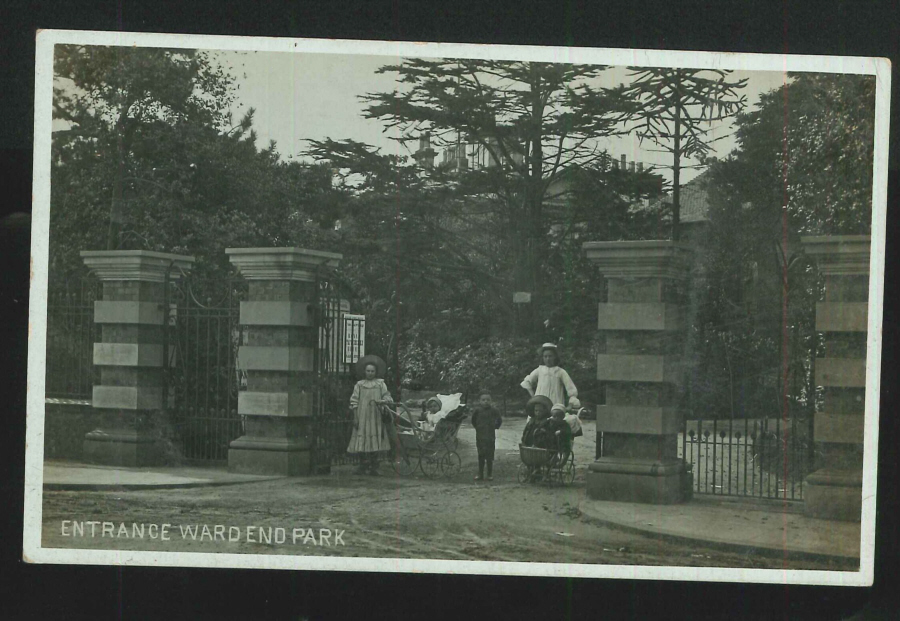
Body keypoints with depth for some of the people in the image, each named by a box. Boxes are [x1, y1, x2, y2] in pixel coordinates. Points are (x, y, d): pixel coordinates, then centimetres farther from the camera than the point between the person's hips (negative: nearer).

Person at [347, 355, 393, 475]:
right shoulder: (359, 385, 8)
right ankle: (363, 466, 0)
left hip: (376, 417, 0)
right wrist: (355, 417, -2)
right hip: (363, 417, 0)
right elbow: (354, 401, 5)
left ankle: (373, 467, 3)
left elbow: (387, 397, 6)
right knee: (362, 441, -4)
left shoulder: (380, 384, 9)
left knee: (375, 441, -2)